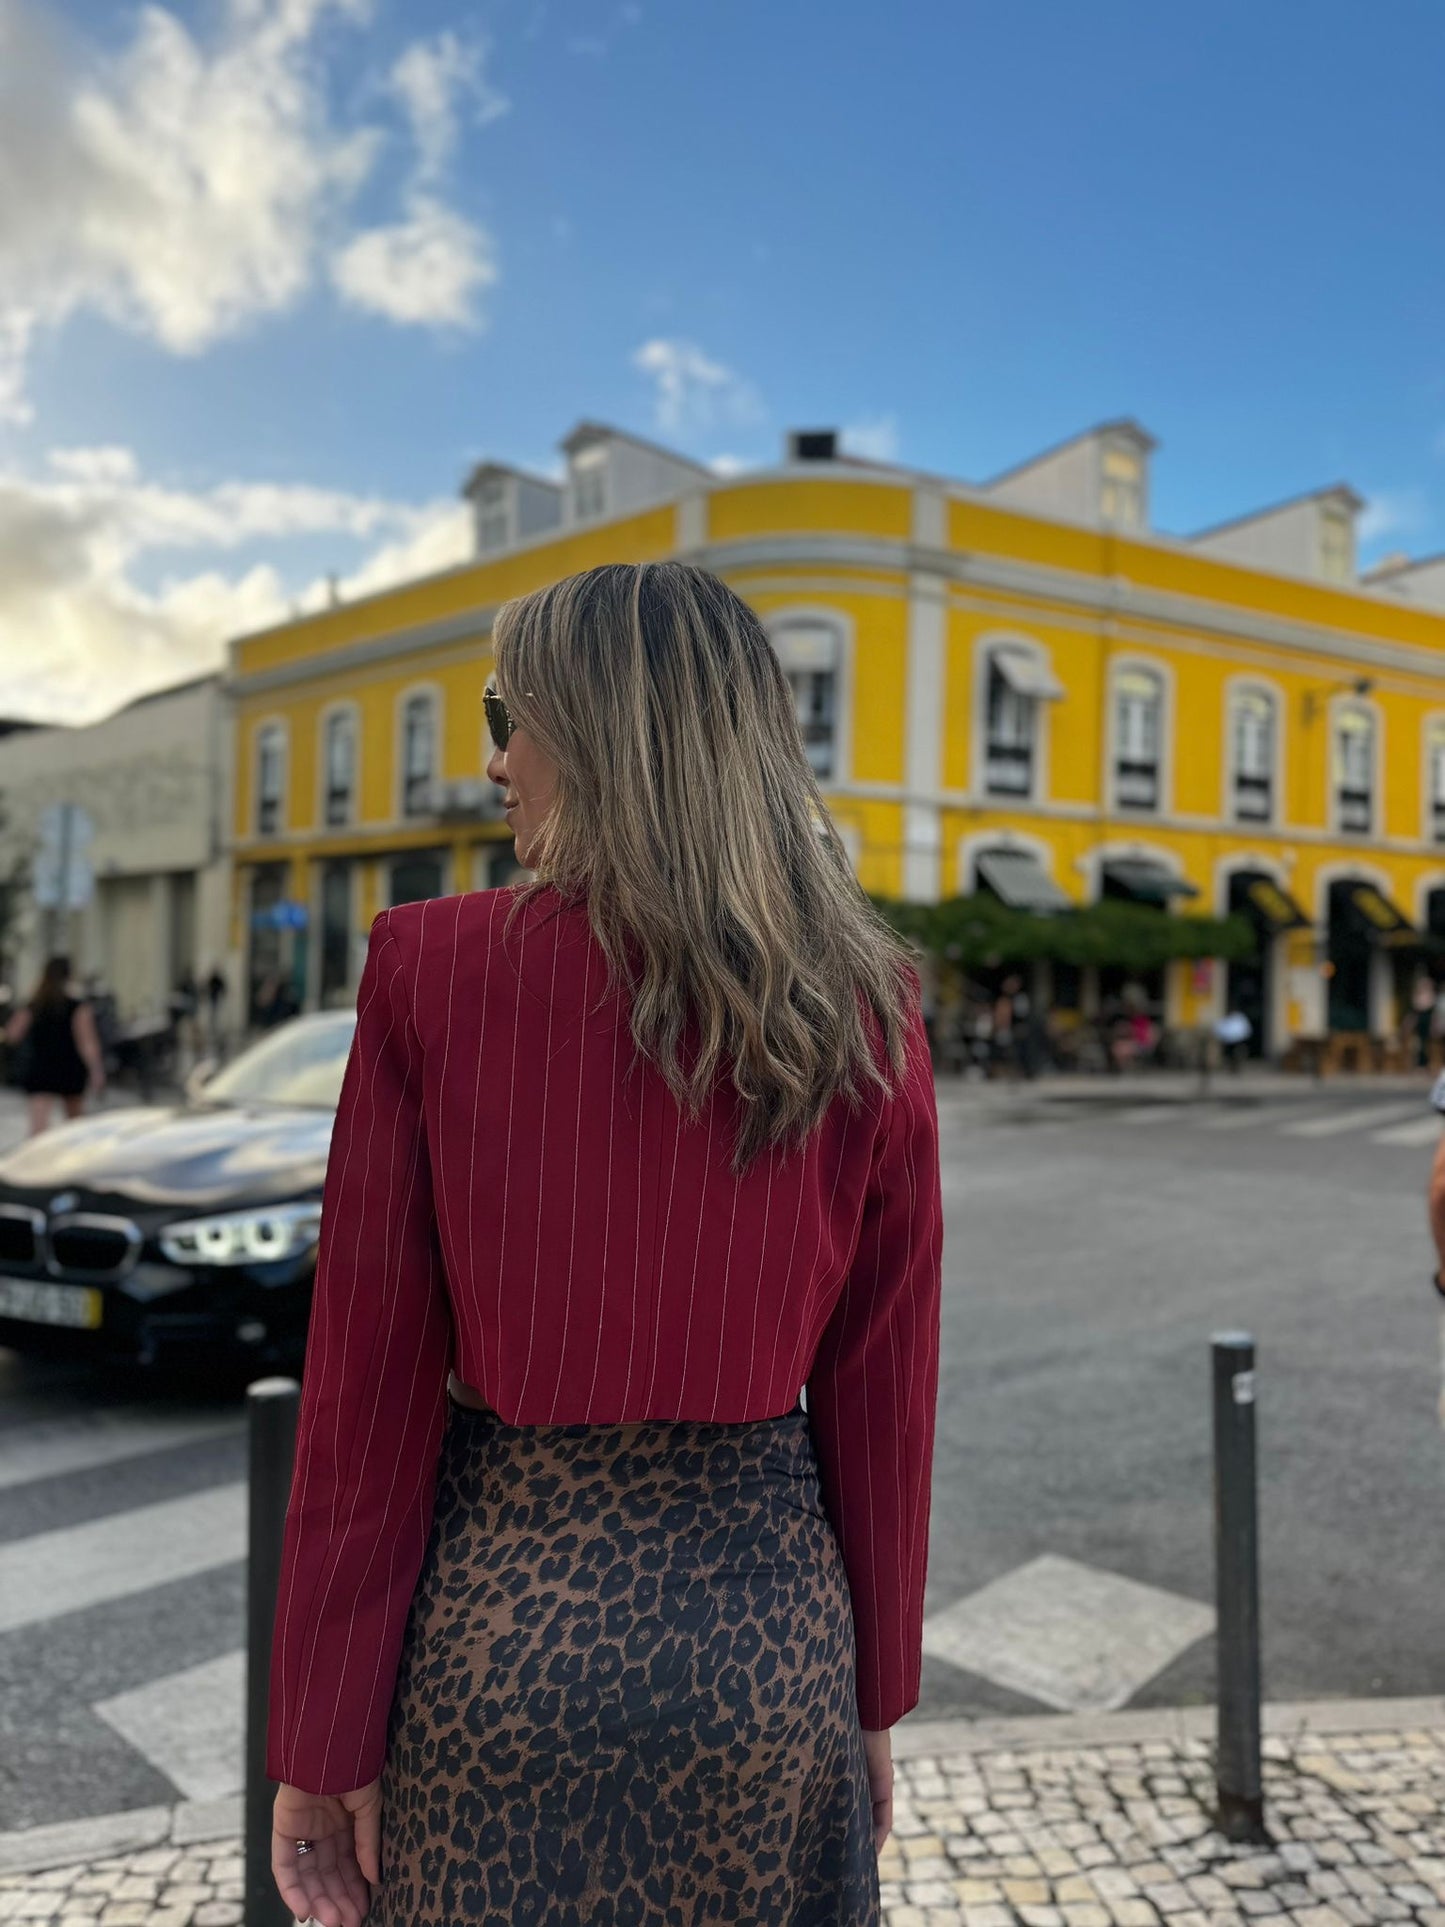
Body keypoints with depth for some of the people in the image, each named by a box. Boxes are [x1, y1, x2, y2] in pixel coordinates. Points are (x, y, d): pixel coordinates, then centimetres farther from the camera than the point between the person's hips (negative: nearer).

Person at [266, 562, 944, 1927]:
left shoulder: (433, 969, -13)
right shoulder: (865, 1009, -7)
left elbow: (369, 1388, -10)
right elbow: (883, 1397, -1)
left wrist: (322, 1747, 1)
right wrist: (875, 1699, 12)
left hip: (501, 1599, -1)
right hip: (765, 1613, 2)